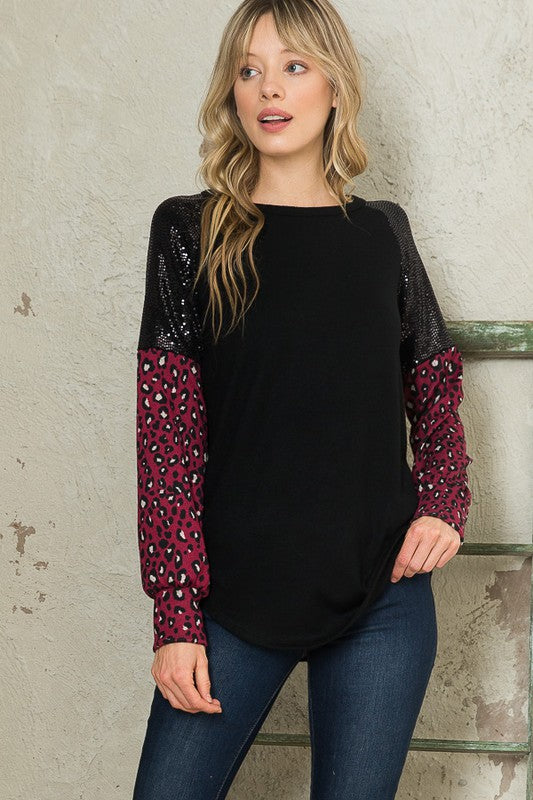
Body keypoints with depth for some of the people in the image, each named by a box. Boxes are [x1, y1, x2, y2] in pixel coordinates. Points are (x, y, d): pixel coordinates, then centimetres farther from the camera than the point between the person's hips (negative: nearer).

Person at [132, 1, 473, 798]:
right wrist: (175, 613, -10)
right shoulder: (191, 231, 1)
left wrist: (443, 503, -4)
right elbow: (167, 432, -4)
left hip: (383, 596, 2)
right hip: (235, 598, -1)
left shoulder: (382, 232, 7)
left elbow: (435, 396, 15)